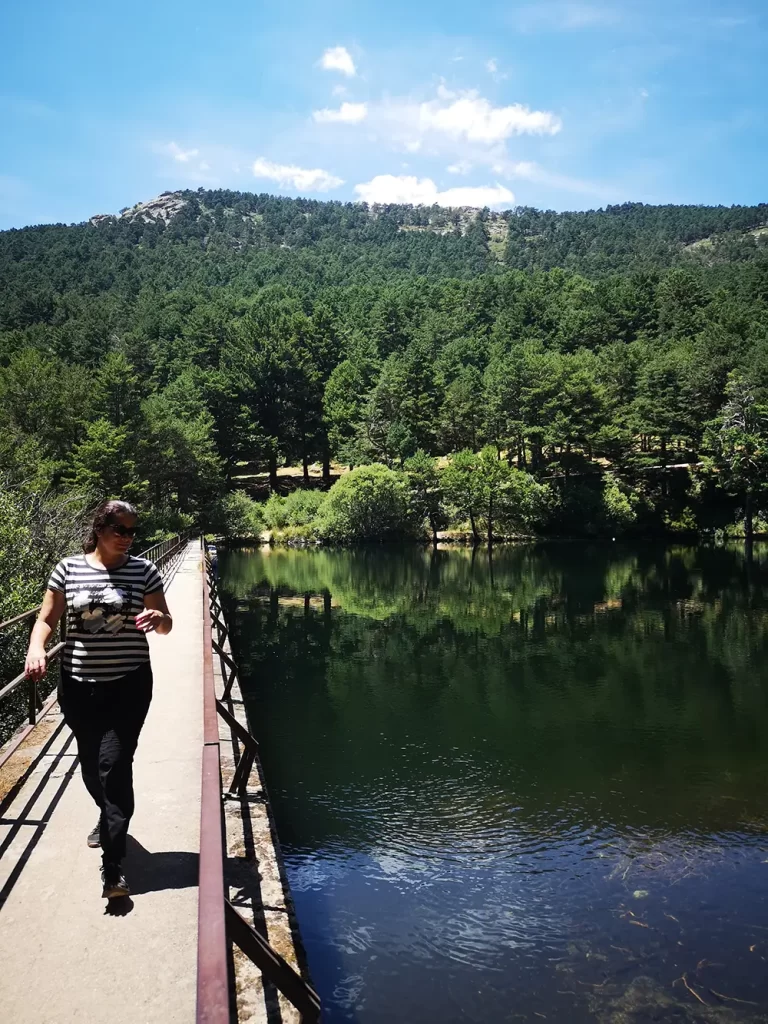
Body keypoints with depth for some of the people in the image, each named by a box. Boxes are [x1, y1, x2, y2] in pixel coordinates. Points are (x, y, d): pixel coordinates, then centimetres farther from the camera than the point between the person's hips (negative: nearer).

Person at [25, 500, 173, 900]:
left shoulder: (143, 570, -3)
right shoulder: (68, 568, -1)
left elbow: (166, 624, 2)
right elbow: (47, 619, 3)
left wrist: (158, 619, -22)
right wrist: (36, 649, -17)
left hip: (129, 685, -2)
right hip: (79, 686, 2)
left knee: (114, 764, -10)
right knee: (90, 764, 16)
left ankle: (112, 867, -4)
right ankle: (110, 817, 47)